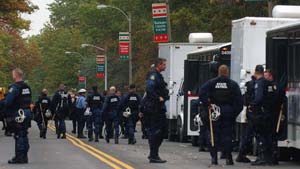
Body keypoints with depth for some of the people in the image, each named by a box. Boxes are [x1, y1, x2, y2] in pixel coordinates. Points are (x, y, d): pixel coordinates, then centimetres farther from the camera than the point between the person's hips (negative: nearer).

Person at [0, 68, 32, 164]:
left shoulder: (15, 88, -16)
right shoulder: (27, 88, 12)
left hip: (17, 116, -8)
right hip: (27, 114, 8)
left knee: (18, 136, -4)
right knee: (24, 135, 13)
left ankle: (19, 157, -3)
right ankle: (24, 156, 17)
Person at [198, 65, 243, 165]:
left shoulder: (211, 83, 1)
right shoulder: (233, 84, 0)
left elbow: (201, 94, -11)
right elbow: (239, 100, -4)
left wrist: (207, 104, -4)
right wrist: (235, 112, 2)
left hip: (215, 112, 1)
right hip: (228, 114, -1)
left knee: (214, 135, 6)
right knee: (227, 135, 2)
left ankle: (214, 158, 4)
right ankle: (228, 158, -1)